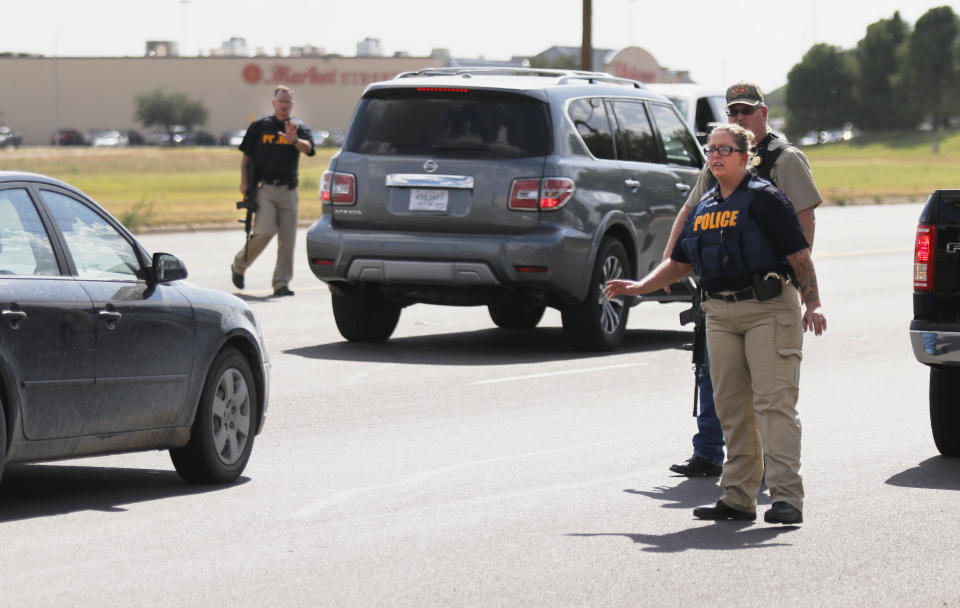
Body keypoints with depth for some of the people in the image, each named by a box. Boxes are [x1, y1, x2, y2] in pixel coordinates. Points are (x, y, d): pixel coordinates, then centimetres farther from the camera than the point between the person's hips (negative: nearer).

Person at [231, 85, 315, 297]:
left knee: (287, 239, -1)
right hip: (264, 188, -2)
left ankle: (281, 283, 7)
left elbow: (308, 149, -12)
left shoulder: (298, 127, 8)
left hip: (288, 190, 2)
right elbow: (246, 158, 11)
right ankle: (239, 265, 7)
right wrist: (244, 182, -1)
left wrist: (294, 140, -33)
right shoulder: (259, 126, 7)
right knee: (264, 232, -16)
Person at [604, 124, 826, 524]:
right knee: (731, 407, 6)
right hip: (720, 315, 7)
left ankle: (786, 497, -15)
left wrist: (812, 304, -16)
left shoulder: (763, 199, -5)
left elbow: (799, 255, -8)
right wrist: (638, 287, 11)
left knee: (774, 402, -11)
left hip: (768, 310, -7)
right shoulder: (703, 208, 16)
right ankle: (738, 499, 10)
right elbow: (679, 264, 23)